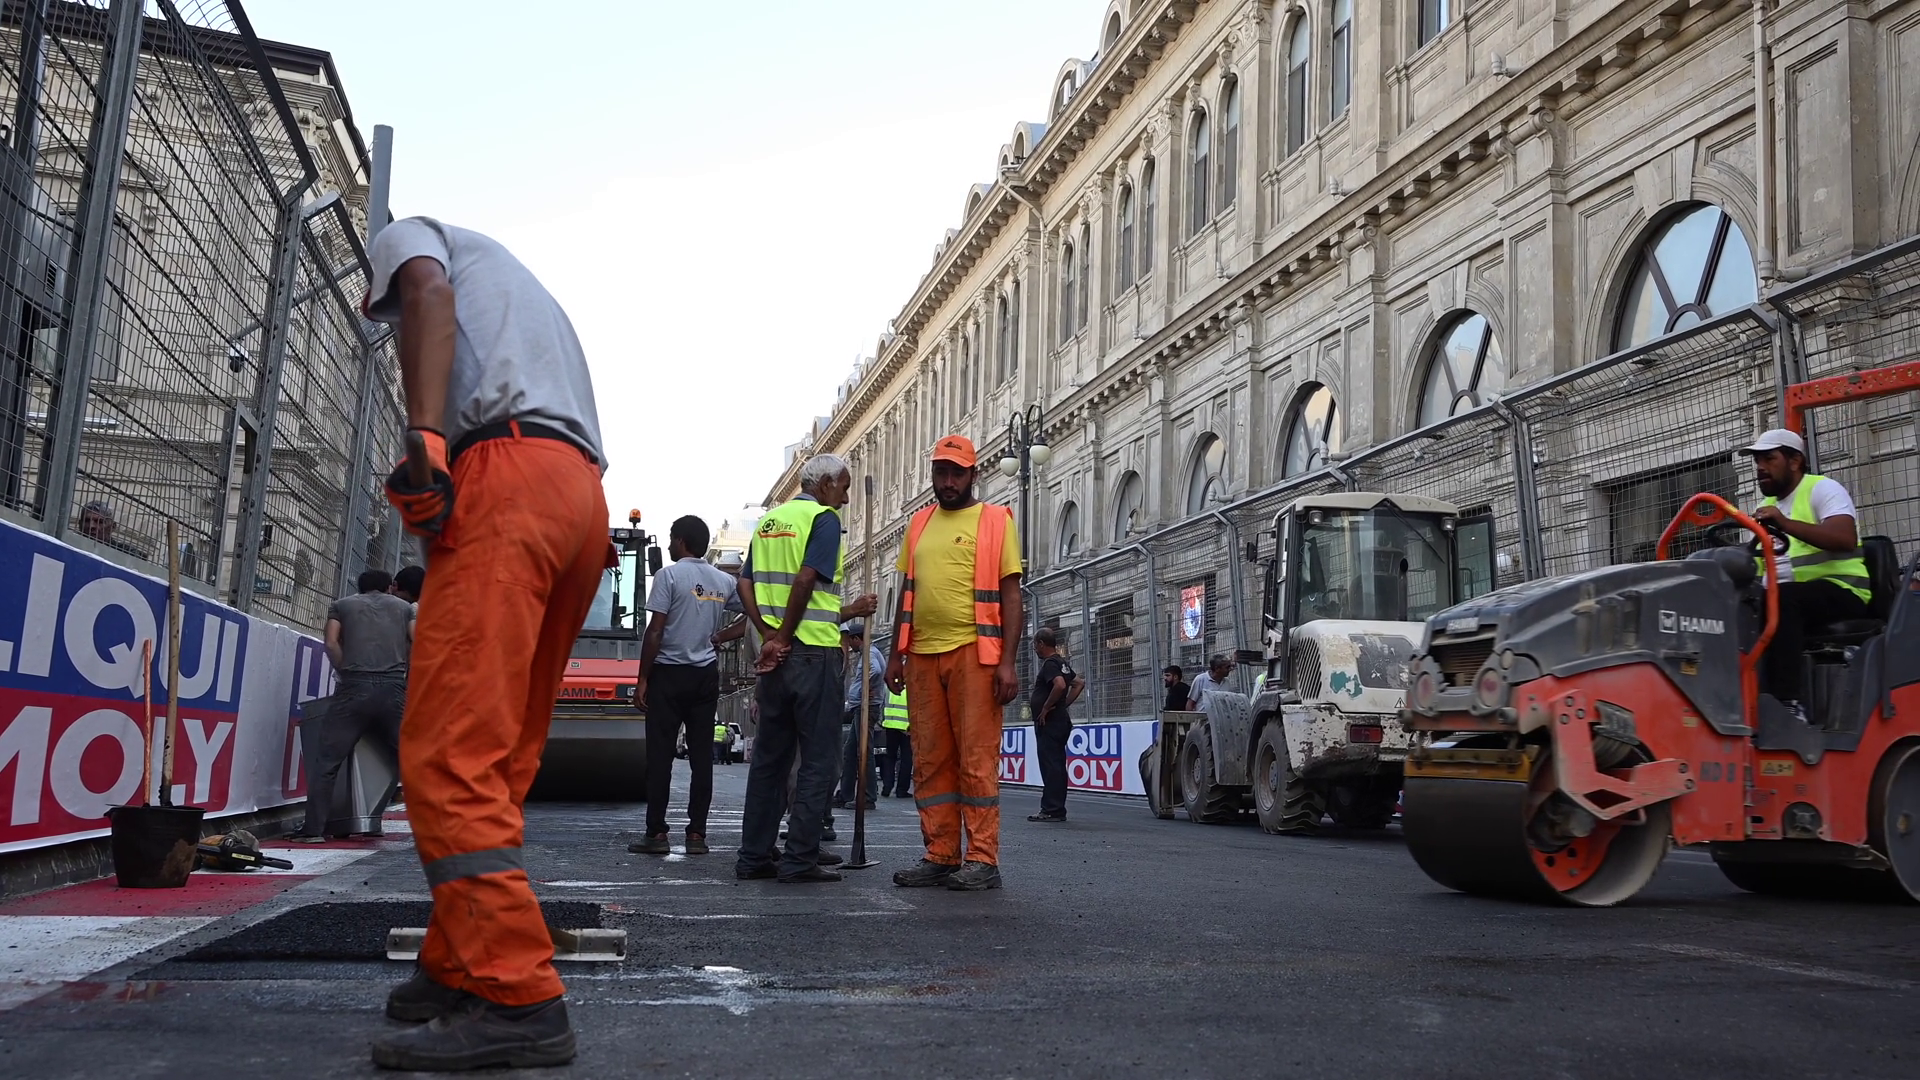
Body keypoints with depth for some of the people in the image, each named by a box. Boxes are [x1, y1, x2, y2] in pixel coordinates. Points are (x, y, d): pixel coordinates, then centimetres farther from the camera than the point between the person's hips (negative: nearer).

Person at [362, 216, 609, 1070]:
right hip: (583, 496, 9)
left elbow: (428, 294, -7)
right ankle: (458, 969, 14)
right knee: (500, 758, 10)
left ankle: (515, 999, -20)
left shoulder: (408, 235, 20)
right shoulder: (527, 291, 41)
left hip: (504, 470, -9)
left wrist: (424, 433, -19)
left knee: (450, 752, -14)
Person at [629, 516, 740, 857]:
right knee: (702, 755, 4)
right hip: (706, 675, 5)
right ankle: (697, 834, 4)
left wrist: (642, 678, -7)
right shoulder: (725, 581, 8)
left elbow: (655, 631, -11)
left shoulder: (670, 575, -8)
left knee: (660, 754, -1)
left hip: (669, 674, -5)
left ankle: (656, 833, -3)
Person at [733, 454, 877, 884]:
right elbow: (805, 580, -19)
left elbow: (746, 583, 9)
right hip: (813, 653, -7)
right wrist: (784, 636, -12)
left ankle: (754, 856, 14)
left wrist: (768, 633, 0)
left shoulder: (768, 521, 17)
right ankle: (800, 858, -2)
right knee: (818, 761, -1)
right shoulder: (823, 518, -6)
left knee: (769, 756, 12)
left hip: (774, 653, 8)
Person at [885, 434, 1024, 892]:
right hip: (923, 656, 5)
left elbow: (1011, 594, -2)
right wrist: (897, 654, 15)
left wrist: (1007, 662, -10)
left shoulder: (995, 521, 2)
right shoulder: (920, 524, 18)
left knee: (977, 759, -4)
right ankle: (940, 856, 13)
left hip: (973, 653, -5)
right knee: (930, 761, 6)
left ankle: (983, 860, 1)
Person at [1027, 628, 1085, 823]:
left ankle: (1051, 810, -10)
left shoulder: (1049, 664, -13)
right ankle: (1058, 809, 15)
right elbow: (1079, 683, 25)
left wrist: (1046, 707, -20)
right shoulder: (1062, 663, 16)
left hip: (1048, 722, -10)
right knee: (1058, 766, 11)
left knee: (1050, 766, -9)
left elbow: (1060, 685, -31)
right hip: (1060, 721, 10)